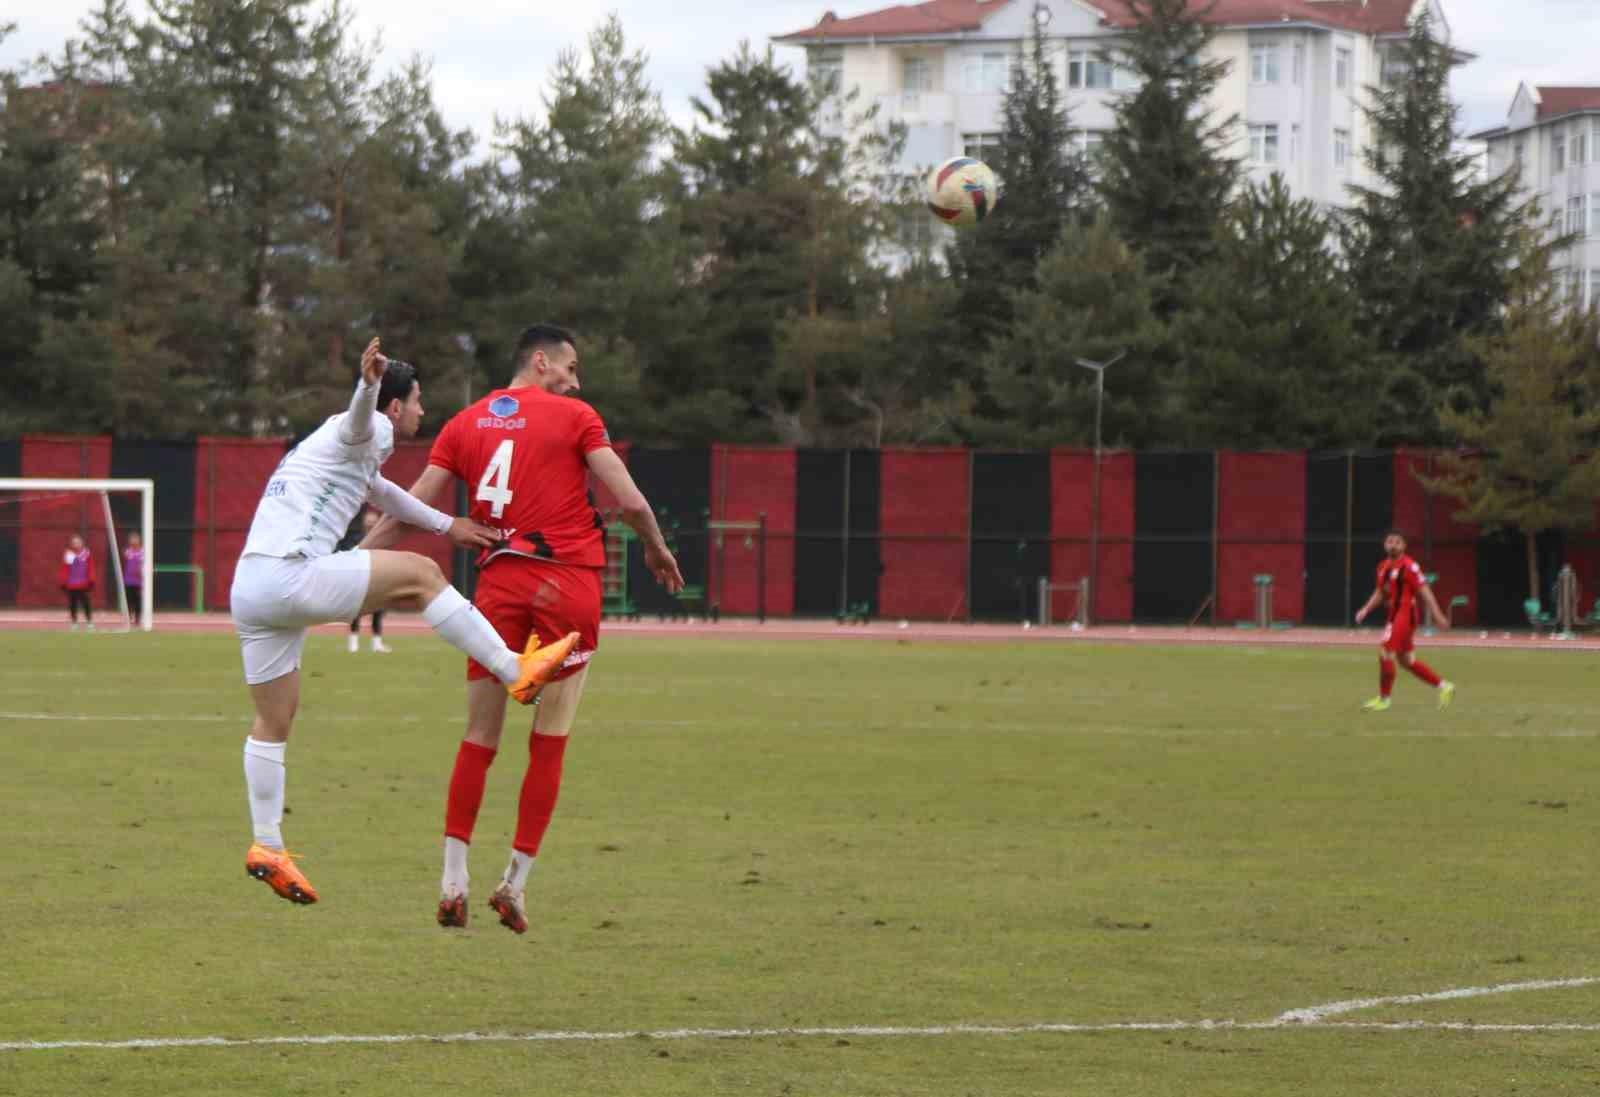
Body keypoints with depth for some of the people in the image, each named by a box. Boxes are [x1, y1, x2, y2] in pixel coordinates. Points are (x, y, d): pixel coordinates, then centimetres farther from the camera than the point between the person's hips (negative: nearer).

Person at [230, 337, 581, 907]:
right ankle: (515, 671, -1)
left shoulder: (330, 444, 31)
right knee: (420, 575, -2)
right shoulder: (373, 431, -1)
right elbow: (360, 417, -27)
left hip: (248, 588, 10)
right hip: (292, 576, -10)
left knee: (273, 721, 14)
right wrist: (369, 384, -49)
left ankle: (267, 846, 16)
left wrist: (446, 524, 54)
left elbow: (378, 491, 49)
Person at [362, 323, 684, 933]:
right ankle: (515, 883, 2)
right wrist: (657, 550, 16)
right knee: (549, 742, 4)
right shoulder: (575, 419, 1)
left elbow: (409, 510, 6)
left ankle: (453, 882, 2)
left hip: (499, 584, 3)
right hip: (569, 585, -3)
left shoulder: (463, 426, 11)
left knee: (479, 740, 7)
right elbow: (630, 501, -3)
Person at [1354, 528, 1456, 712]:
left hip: (1406, 614, -9)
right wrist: (1366, 609, 10)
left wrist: (1437, 614, -19)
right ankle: (1443, 686, 27)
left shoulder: (1409, 566, -13)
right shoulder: (1383, 567, 12)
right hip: (1394, 614, 9)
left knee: (1385, 653, -13)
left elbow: (1424, 591, -15)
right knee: (1406, 660, 15)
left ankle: (1383, 699, -2)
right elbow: (1380, 593, 23)